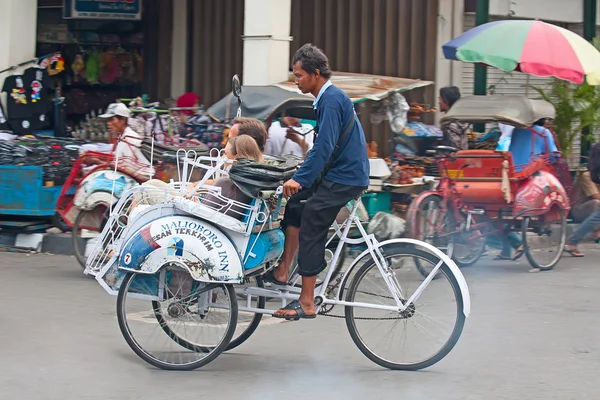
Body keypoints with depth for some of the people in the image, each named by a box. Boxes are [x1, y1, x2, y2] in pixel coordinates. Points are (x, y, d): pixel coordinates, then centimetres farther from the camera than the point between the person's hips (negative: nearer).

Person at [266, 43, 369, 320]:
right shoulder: (327, 97, 14)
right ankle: (283, 272, 18)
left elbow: (324, 146, -25)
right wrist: (301, 176, 25)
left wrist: (299, 178, -26)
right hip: (337, 173, 10)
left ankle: (306, 303, -4)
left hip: (345, 178, -10)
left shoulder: (332, 100, -17)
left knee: (310, 232, -8)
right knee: (296, 205, 14)